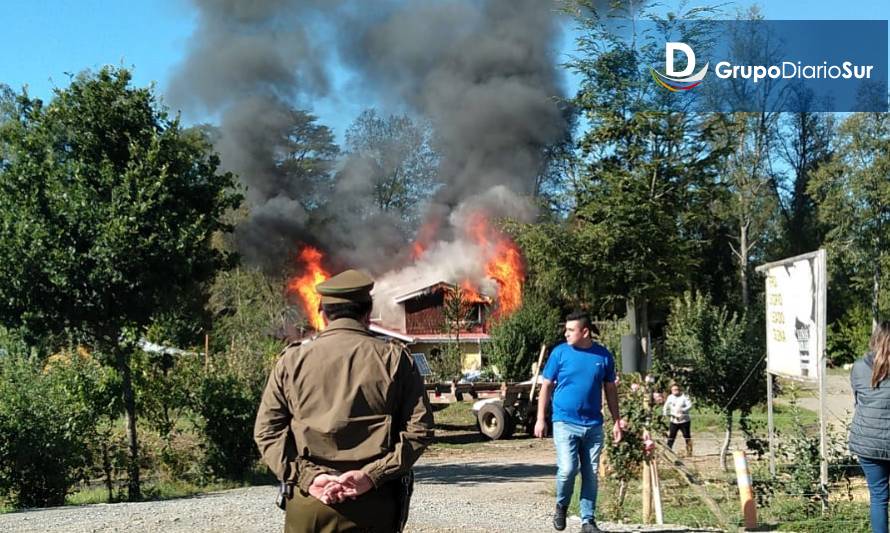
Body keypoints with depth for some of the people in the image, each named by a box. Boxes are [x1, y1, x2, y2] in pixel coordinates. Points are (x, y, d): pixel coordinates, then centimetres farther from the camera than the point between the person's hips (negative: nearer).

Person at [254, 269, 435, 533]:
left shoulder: (292, 360, 5)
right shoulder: (394, 358, 2)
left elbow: (266, 431, 0)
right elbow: (419, 429, -4)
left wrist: (308, 476, -6)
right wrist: (371, 475, -9)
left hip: (307, 505, 1)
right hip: (374, 504, -1)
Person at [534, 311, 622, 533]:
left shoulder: (603, 356, 3)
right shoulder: (560, 353, -2)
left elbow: (610, 390, 12)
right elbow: (546, 386, 3)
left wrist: (616, 421, 9)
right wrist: (541, 419, -1)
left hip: (594, 425, 2)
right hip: (565, 423, -2)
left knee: (591, 475, 6)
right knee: (567, 469, -15)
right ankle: (561, 506, 13)